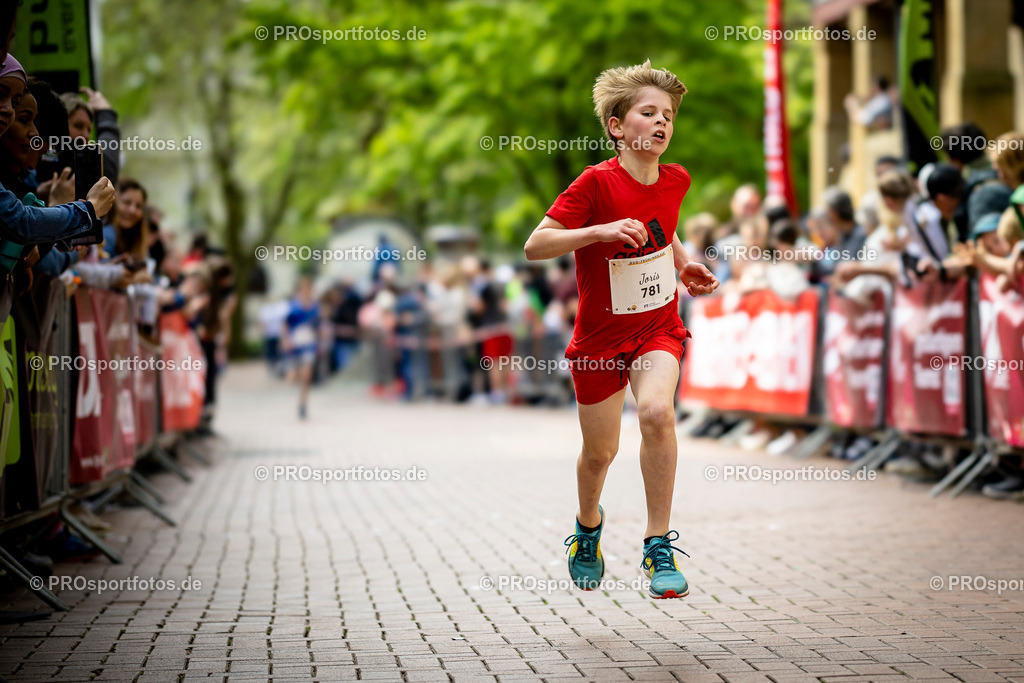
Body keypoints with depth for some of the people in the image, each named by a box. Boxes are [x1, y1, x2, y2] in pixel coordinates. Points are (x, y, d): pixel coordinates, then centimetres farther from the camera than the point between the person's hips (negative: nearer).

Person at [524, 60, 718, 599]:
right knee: (599, 453, 9)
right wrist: (601, 230, -33)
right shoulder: (596, 182, -18)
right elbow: (534, 246, -22)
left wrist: (683, 264, 5)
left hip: (659, 327, 2)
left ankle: (658, 545, -15)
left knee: (657, 412, -27)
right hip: (599, 336, -2)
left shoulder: (675, 181, -2)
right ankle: (588, 525, 44)